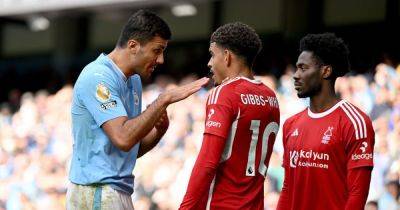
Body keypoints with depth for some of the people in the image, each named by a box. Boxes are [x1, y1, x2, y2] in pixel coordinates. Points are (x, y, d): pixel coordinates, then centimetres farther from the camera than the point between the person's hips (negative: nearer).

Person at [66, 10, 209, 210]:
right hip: (98, 192, -9)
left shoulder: (134, 81, 15)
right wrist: (164, 99, -21)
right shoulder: (99, 77, -14)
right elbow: (123, 138, -25)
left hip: (120, 192, 9)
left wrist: (159, 129, 0)